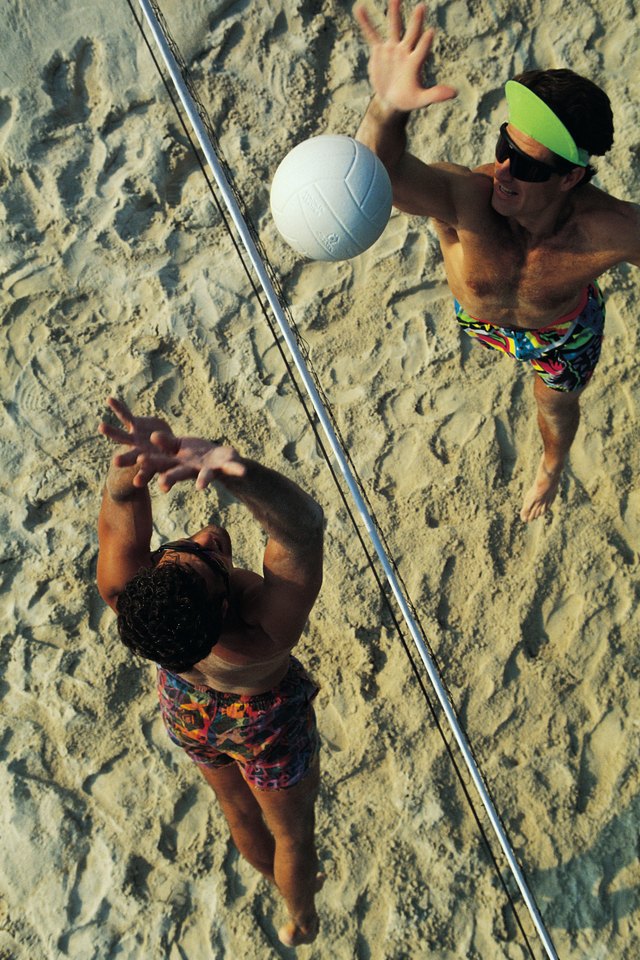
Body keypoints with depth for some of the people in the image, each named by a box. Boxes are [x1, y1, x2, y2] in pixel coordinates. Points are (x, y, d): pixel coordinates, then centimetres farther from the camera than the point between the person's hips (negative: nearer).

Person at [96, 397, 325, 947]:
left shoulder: (123, 590, -41)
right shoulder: (268, 625, -49)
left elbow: (121, 509, -39)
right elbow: (305, 521, -56)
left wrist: (136, 458, -63)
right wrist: (236, 470, -76)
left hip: (188, 711, 4)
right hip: (265, 723, -4)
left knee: (239, 811, 35)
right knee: (292, 831, 29)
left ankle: (285, 882, 68)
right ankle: (302, 922, 61)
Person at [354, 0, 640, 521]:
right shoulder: (466, 197, -49)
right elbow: (380, 172, -68)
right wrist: (387, 107, -89)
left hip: (563, 328, 0)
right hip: (481, 316, 0)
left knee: (555, 405, 30)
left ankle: (552, 464, 68)